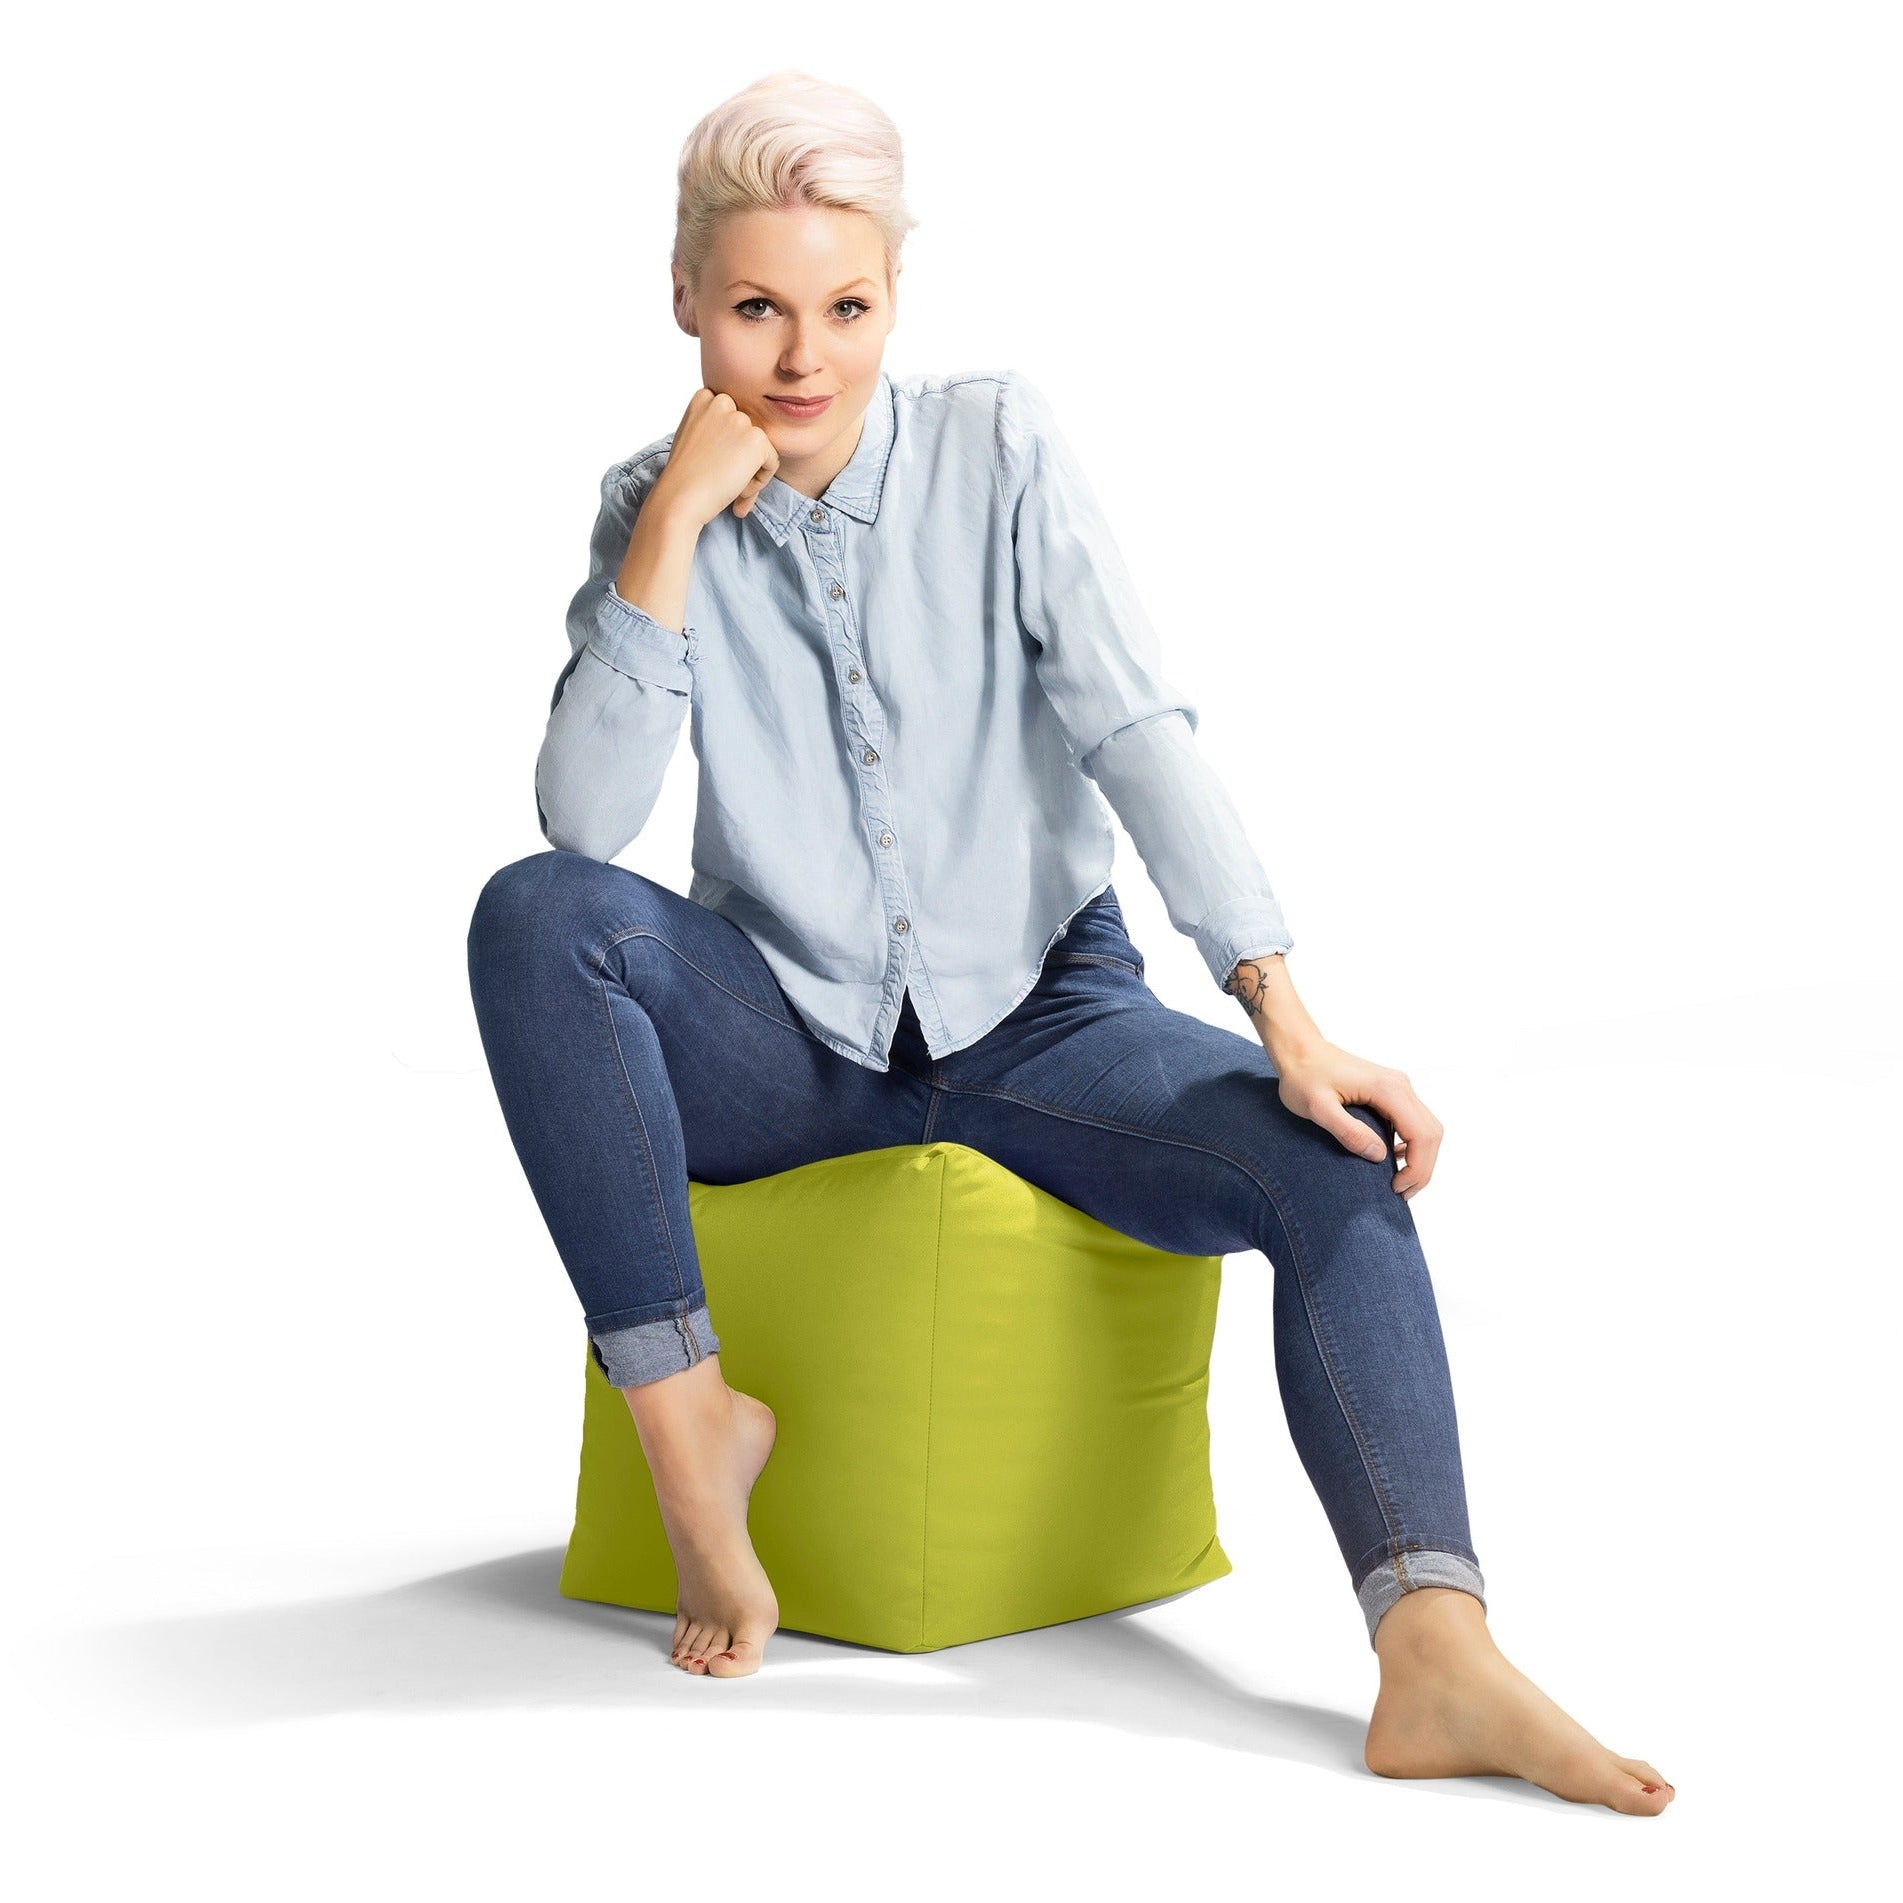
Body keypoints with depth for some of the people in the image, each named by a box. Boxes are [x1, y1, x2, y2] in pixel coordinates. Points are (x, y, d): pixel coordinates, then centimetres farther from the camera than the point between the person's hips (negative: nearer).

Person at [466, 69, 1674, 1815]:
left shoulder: (999, 447, -5)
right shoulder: (653, 510, -2)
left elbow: (1140, 731, -14)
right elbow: (584, 819, -15)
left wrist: (1290, 1024, -23)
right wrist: (674, 527, -22)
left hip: (1035, 1015, 0)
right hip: (781, 1037, 0)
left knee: (1336, 1160, -26)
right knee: (535, 919, -29)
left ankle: (1437, 1656, -38)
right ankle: (686, 1416, -19)